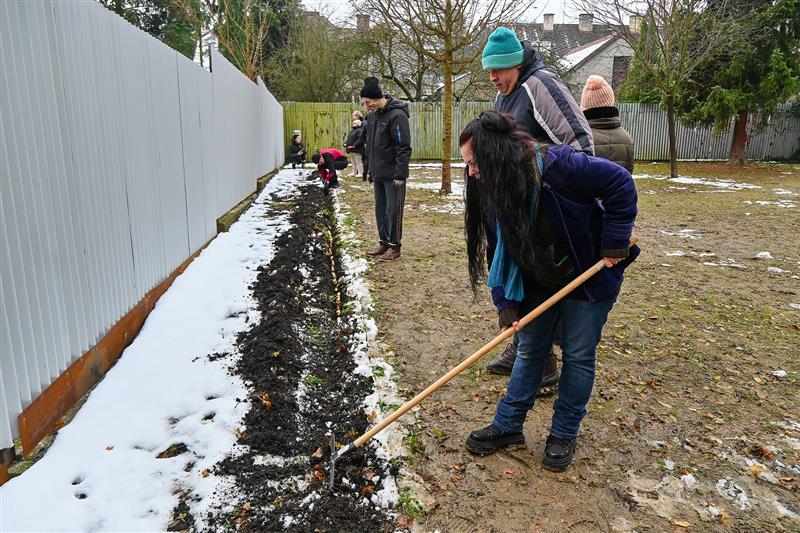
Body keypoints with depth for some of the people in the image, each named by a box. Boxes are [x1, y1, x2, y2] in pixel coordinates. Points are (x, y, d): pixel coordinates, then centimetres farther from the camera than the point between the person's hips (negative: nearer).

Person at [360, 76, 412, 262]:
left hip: (393, 175, -8)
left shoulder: (397, 115, -16)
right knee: (380, 210, 14)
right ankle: (384, 242, 25)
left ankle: (395, 246, 10)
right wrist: (370, 170, 18)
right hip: (378, 174, 8)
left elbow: (404, 148, -18)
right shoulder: (372, 115, 10)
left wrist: (399, 174, -20)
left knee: (393, 211, 0)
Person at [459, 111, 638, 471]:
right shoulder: (489, 192, -11)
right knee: (529, 351, 11)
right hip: (537, 283, 5)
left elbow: (620, 184, -21)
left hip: (590, 277, -4)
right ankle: (508, 425, 23)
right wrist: (505, 303, -15)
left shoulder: (558, 166, -30)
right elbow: (497, 252, -6)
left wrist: (615, 244, -21)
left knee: (578, 356, 6)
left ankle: (564, 434, 22)